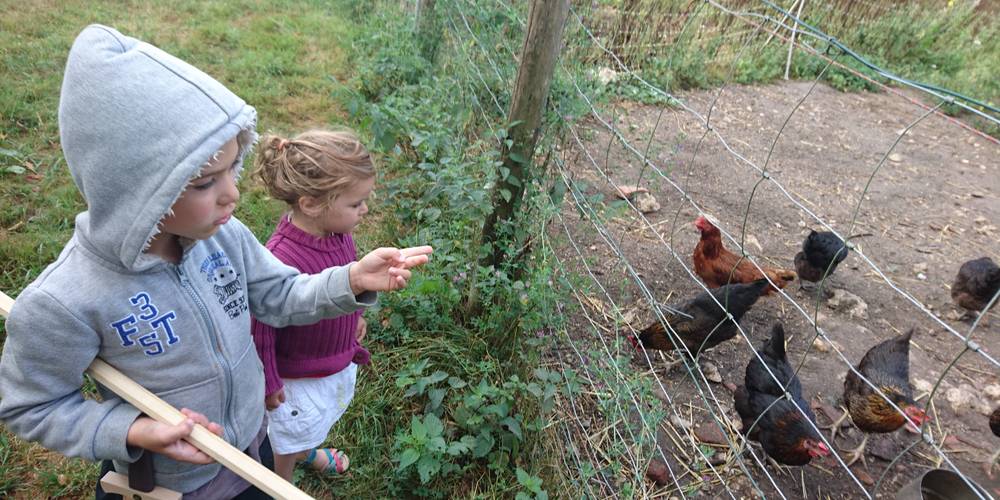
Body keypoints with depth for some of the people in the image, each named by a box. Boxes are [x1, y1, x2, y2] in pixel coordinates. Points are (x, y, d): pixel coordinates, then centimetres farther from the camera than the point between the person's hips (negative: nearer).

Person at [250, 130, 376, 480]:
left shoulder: (337, 231, -18)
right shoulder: (281, 258, -40)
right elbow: (261, 326, -27)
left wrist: (355, 316, 17)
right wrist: (269, 382, -15)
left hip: (340, 358, 7)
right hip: (299, 375, -7)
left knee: (318, 419, 36)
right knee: (288, 438, 24)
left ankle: (307, 451, 67)